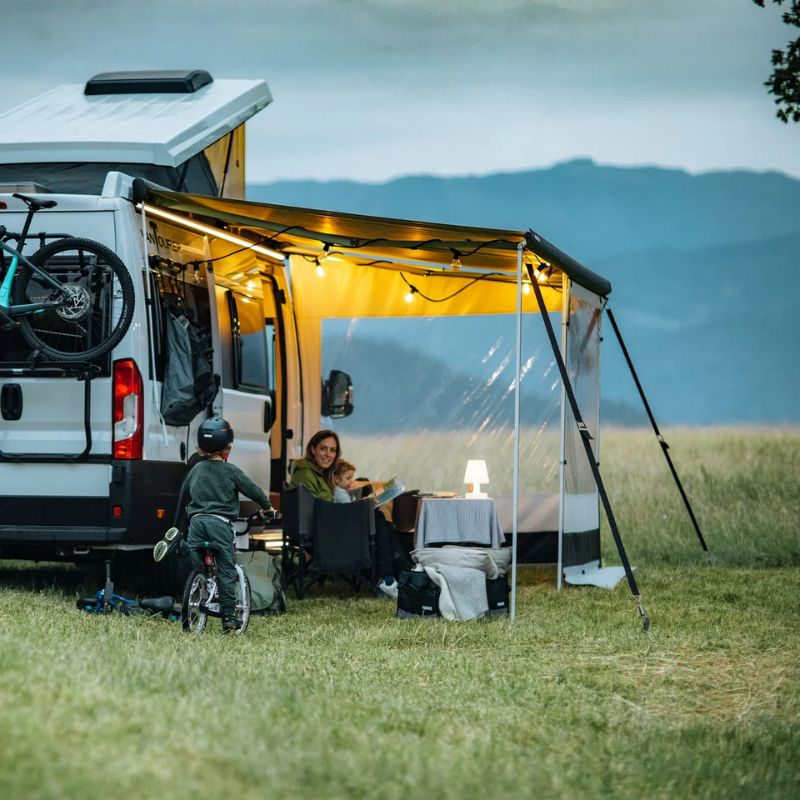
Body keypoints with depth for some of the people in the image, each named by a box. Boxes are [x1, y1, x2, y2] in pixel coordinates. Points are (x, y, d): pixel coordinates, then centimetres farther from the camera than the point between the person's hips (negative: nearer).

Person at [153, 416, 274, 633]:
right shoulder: (230, 471, -2)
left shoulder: (196, 469, 15)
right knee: (226, 572, 1)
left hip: (197, 521, 3)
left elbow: (183, 495, 30)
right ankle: (228, 618, 0)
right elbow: (253, 490, 5)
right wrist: (266, 506, 24)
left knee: (193, 569, 8)